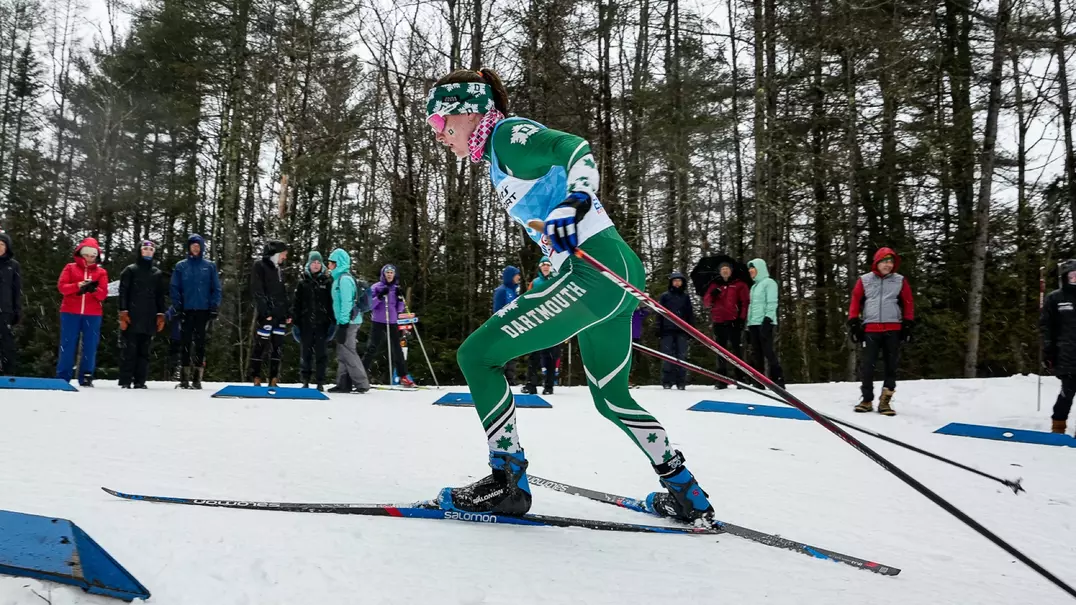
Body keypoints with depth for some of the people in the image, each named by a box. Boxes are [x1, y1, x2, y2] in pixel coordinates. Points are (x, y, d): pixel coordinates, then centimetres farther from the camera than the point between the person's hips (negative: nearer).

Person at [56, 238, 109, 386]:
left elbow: (103, 294, 2)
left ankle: (86, 377, 4)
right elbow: (61, 286, -1)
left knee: (90, 346, 0)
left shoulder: (101, 272, 11)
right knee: (68, 345, 0)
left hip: (92, 315, 1)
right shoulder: (70, 268, 11)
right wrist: (78, 286, -17)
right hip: (70, 312, -1)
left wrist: (94, 289, -20)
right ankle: (62, 377, 5)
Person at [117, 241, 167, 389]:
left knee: (144, 350, 3)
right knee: (130, 349, -6)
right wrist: (123, 313, -8)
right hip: (132, 318, -3)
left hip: (149, 319, 3)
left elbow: (160, 296, 17)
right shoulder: (130, 270, 6)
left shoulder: (158, 273, 17)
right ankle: (125, 381, -2)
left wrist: (161, 315, 8)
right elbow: (123, 292, 1)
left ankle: (140, 381, 5)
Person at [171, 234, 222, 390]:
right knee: (186, 343, -1)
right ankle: (184, 378, 1)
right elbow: (175, 288, 5)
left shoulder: (210, 266, 8)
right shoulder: (181, 266, 7)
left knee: (200, 343, 1)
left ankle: (197, 378, 3)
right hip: (186, 310, 0)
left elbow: (216, 288, 6)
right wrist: (178, 307, -5)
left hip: (203, 310, 0)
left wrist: (214, 308, -2)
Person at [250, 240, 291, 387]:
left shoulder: (279, 270, 21)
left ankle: (273, 380, 6)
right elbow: (257, 291, -9)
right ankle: (257, 379, -4)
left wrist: (288, 313, 13)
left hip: (280, 315, 7)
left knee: (277, 347, 4)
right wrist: (265, 311, -17)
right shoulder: (259, 266, -1)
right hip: (266, 315, -7)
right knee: (261, 346, -8)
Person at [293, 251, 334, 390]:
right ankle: (305, 381, 14)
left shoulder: (327, 281, 4)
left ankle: (320, 382, 6)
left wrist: (332, 321, -3)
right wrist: (296, 321, -1)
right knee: (305, 353, 6)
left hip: (322, 323, -1)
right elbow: (296, 303, 6)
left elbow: (332, 302, 2)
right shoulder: (303, 282, 7)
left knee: (321, 353, 1)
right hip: (306, 323, 1)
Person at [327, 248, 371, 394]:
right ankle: (344, 384, 13)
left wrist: (343, 322, -23)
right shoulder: (340, 278, 18)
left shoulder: (344, 279, -13)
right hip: (346, 321, 10)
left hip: (348, 322, -10)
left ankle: (362, 383, -8)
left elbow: (346, 302, -20)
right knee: (343, 352, 11)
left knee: (347, 352, -9)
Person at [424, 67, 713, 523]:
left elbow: (576, 148, -19)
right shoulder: (501, 156, 25)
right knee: (611, 398, 22)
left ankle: (508, 484, -2)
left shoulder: (509, 134, -2)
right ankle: (688, 496, 29)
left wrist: (574, 202, -37)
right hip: (616, 276, 11)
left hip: (595, 271, -11)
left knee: (476, 354, -7)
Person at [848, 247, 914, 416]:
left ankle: (885, 401, 10)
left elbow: (908, 303, 11)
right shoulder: (864, 280, 6)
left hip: (893, 329, 1)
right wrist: (853, 323, 2)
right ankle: (867, 399, 8)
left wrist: (908, 324, 5)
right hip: (870, 329, -1)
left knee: (891, 366, 3)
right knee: (867, 365, -3)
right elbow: (855, 301, 8)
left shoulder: (900, 281, 8)